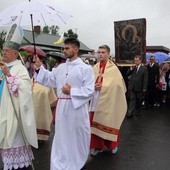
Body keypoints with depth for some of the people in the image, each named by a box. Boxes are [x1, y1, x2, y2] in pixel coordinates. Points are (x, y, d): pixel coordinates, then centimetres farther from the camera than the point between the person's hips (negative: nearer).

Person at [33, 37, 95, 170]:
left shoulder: (86, 68, -9)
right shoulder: (61, 67, 8)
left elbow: (89, 91, -14)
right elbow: (49, 79, 13)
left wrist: (71, 91, -16)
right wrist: (39, 67, 3)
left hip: (77, 107, -5)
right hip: (62, 107, 5)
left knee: (77, 136, 11)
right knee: (62, 135, 16)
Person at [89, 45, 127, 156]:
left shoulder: (113, 68, -6)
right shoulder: (95, 68, 4)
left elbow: (116, 84, -12)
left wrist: (102, 86, -20)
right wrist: (93, 86, -19)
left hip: (108, 100, -3)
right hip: (96, 100, 3)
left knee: (109, 123, 8)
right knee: (96, 123, 6)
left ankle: (113, 145, 29)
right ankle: (98, 145, 22)